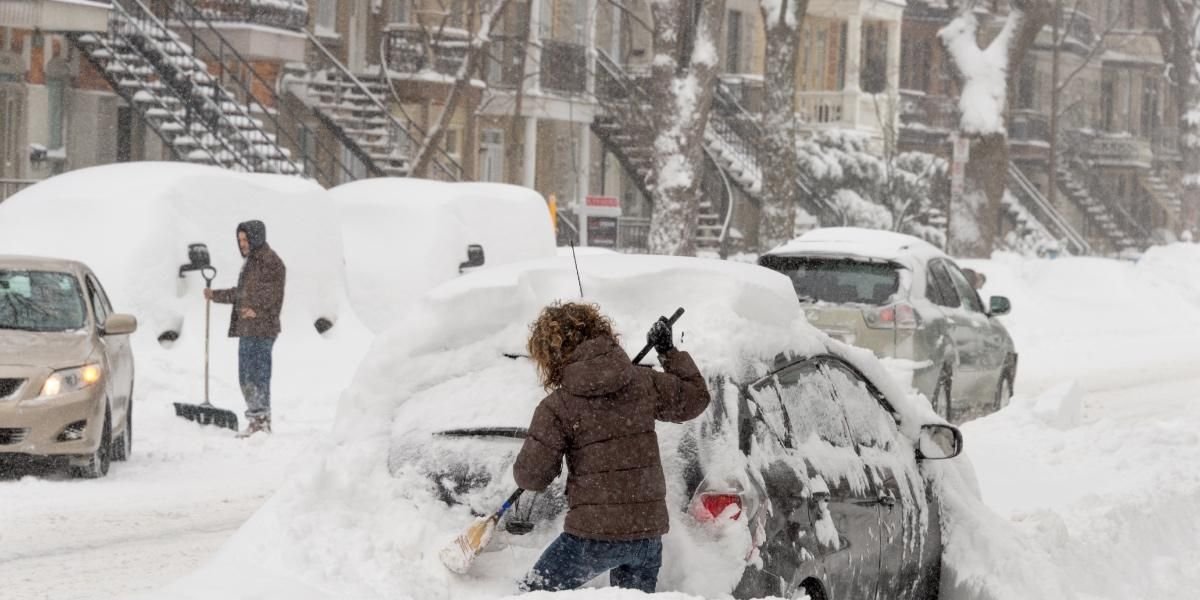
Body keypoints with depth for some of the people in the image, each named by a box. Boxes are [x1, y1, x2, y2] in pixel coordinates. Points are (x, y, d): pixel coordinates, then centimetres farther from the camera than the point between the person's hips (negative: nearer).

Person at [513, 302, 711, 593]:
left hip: (594, 535, -5)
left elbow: (531, 476, -7)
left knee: (532, 593, 7)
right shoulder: (644, 383, 2)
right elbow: (696, 398, 18)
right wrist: (670, 352, 29)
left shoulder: (557, 408, -9)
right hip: (649, 530, 5)